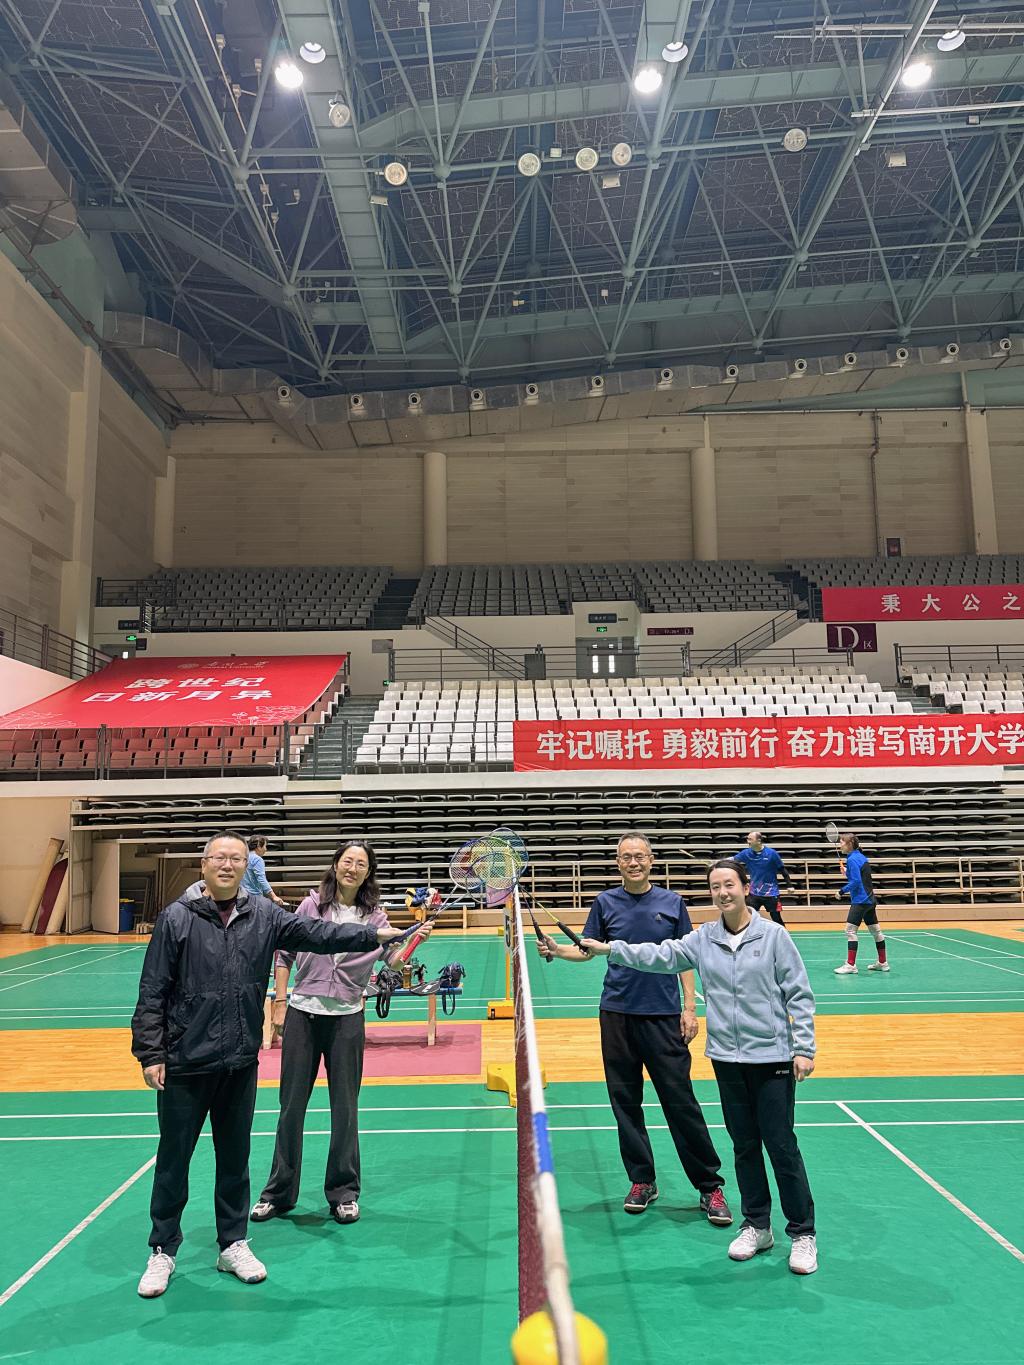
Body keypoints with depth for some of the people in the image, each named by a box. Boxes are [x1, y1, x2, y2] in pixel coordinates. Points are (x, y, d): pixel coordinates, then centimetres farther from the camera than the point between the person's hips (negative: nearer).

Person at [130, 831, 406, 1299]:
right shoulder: (176, 917, -9)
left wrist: (375, 934, -14)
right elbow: (152, 993, -7)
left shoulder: (263, 915, 1)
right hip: (184, 1065, -3)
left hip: (240, 1063, 3)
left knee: (235, 1158, 16)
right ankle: (163, 1251, 28)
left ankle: (233, 1244, 32)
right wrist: (150, 1053, -10)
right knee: (173, 1160, 10)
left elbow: (316, 933, -5)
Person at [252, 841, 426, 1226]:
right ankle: (278, 1192, 25)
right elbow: (284, 955, 6)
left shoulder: (373, 916, 0)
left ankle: (344, 1194, 24)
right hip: (302, 1014, 0)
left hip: (347, 1020, 0)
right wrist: (280, 1002, 1)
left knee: (345, 1108, 7)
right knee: (292, 1105, 9)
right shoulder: (311, 905, -1)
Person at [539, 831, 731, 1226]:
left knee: (680, 1101, -1)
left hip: (664, 1015, -2)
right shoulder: (606, 903, 3)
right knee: (625, 1100, 8)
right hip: (617, 1014, 2)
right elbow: (586, 949, 7)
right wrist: (556, 949, -13)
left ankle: (710, 1186, 11)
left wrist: (690, 1007, -1)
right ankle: (642, 1181, 23)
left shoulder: (672, 903, 2)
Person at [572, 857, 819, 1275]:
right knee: (744, 1146, 14)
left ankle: (803, 1233, 18)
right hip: (727, 1058, 4)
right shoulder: (704, 939, 2)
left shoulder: (773, 935, -7)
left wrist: (804, 1048, -8)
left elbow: (799, 995, -5)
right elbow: (661, 955, -4)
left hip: (772, 1057, -4)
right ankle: (757, 1227, 30)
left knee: (781, 1145, 2)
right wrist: (609, 949, -13)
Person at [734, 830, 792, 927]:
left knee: (777, 920, 4)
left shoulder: (772, 853, -14)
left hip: (771, 893, -3)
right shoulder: (746, 853, -5)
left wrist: (789, 885, -4)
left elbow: (782, 870, -6)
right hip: (754, 893, 3)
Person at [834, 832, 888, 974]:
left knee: (850, 930, -9)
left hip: (860, 900, -10)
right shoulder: (861, 857, 12)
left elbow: (856, 881, -21)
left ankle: (850, 965, -11)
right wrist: (848, 872, 17)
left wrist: (842, 891, -15)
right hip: (869, 899, 10)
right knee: (875, 930, 15)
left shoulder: (852, 859, -15)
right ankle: (883, 963, 24)